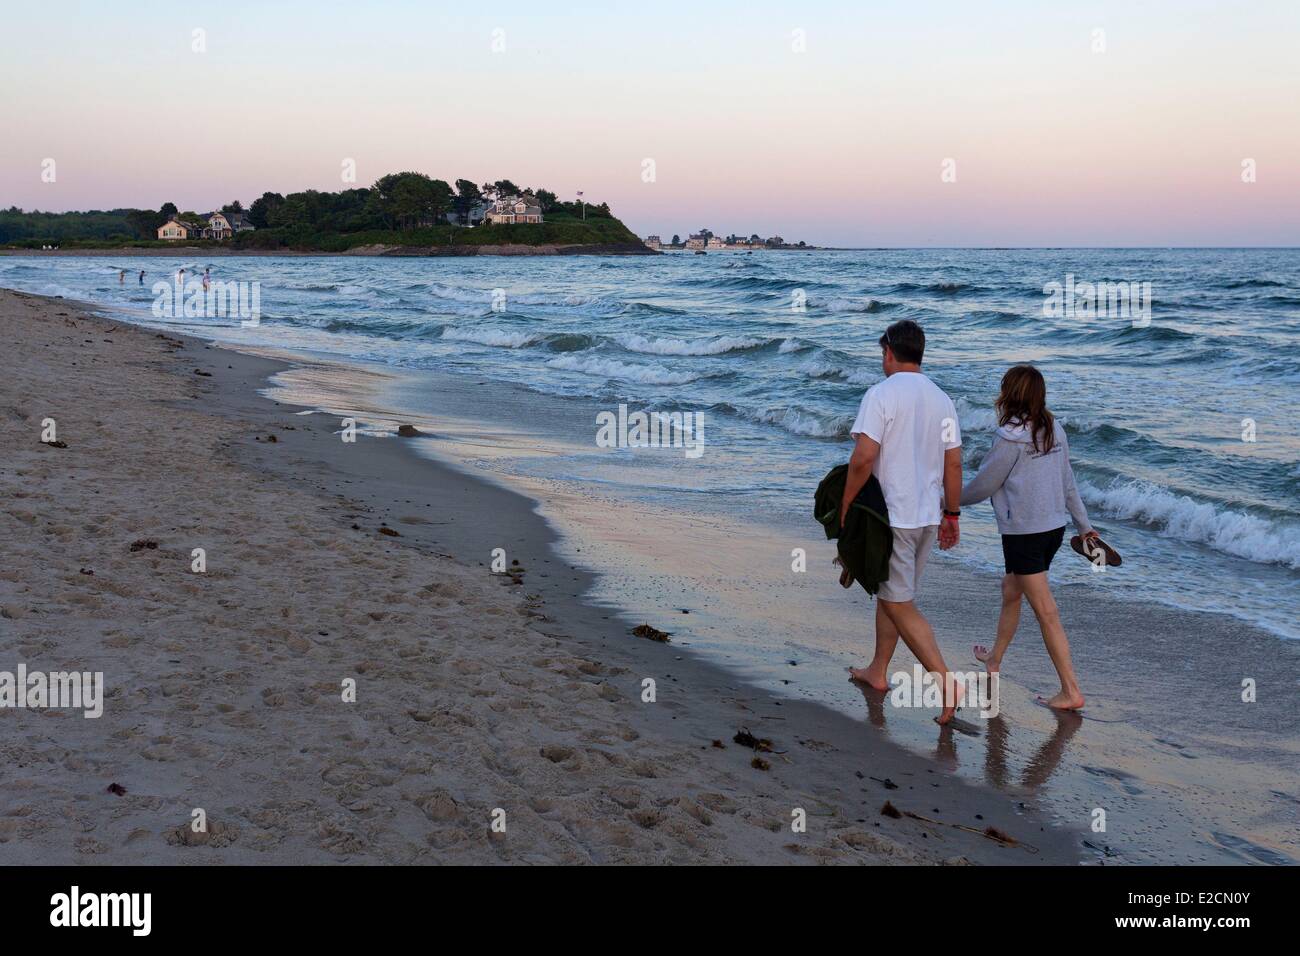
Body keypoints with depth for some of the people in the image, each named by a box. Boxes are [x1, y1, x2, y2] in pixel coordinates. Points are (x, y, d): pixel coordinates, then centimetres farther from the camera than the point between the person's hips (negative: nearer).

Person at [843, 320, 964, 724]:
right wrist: (951, 515, 17)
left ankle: (946, 681, -11)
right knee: (891, 594, 21)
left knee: (900, 605, -3)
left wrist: (845, 506, -11)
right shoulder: (942, 400, 7)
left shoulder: (882, 394, -14)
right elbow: (954, 465, 9)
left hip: (892, 517, -7)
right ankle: (878, 671, 32)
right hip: (928, 517, 7)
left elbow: (863, 457, -22)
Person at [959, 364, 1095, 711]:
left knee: (1046, 611, -5)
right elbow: (1068, 481, 13)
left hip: (1024, 532, -8)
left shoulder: (1011, 436, -17)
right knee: (1010, 589, 25)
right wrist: (1083, 524, 20)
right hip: (1054, 527, 9)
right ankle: (994, 660, 41)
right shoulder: (1054, 430, 6)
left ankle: (1071, 691, -3)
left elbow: (983, 485, -9)